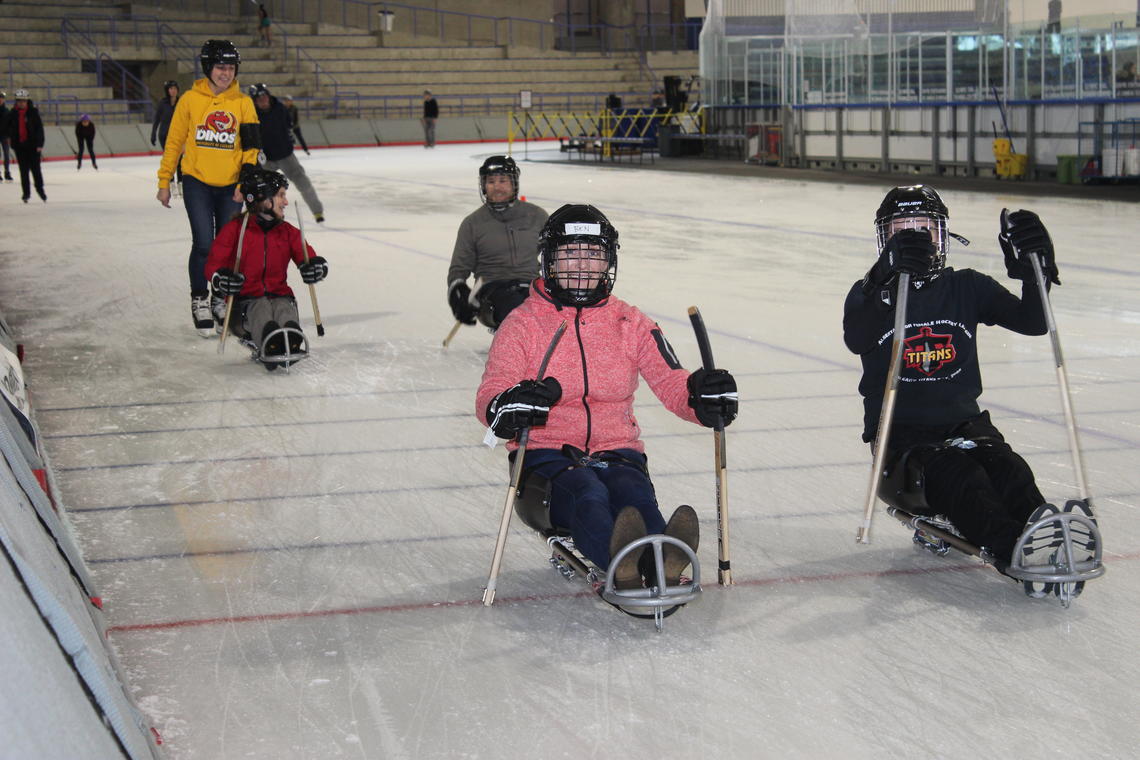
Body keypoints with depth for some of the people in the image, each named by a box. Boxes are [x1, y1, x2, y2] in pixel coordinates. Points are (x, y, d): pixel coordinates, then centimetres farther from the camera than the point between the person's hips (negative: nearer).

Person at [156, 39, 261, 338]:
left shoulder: (243, 103, 2)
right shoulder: (190, 99, -2)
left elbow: (251, 146, 4)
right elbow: (174, 142, 4)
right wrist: (164, 182, 4)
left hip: (230, 186, 2)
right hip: (197, 182, -2)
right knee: (203, 243, -9)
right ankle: (199, 301, 8)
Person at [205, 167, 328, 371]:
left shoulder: (288, 232, 15)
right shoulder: (235, 230, 2)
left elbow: (308, 257, 9)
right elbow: (213, 264, 0)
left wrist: (315, 266, -18)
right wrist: (221, 279, -25)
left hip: (279, 294, 2)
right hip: (245, 299, -2)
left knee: (285, 309, -33)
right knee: (260, 311, -36)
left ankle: (291, 342, -66)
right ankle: (270, 346, -66)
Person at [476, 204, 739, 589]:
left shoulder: (631, 323, 12)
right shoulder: (522, 324, 5)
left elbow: (672, 384, 3)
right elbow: (489, 395, -7)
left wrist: (704, 394, -23)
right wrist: (506, 405, -35)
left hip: (617, 452, 2)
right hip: (546, 456, -2)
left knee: (634, 497, -34)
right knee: (587, 496, -37)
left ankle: (662, 564, -67)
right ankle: (620, 564, -69)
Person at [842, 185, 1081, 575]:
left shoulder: (967, 288, 11)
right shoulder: (869, 293, 4)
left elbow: (1033, 322, -2)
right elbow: (856, 340, -20)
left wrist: (1033, 268, -20)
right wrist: (887, 282, -35)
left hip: (963, 422, 3)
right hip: (899, 433, -3)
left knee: (1006, 468, -29)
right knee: (953, 474, -34)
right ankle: (1014, 550, -55)